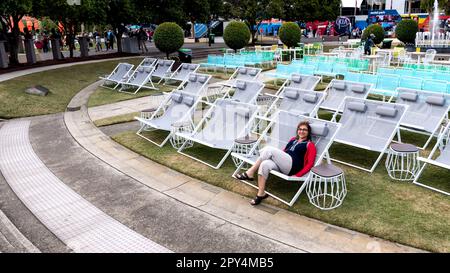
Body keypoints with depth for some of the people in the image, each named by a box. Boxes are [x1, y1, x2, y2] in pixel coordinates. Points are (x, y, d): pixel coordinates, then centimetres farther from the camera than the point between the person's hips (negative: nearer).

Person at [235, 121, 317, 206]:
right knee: (265, 164, -29)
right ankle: (261, 194, -27)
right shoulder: (293, 139, 26)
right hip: (281, 165, 6)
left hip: (292, 166, -6)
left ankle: (250, 173, -19)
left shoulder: (310, 145, 7)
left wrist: (297, 175, -12)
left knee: (269, 149, -24)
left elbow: (310, 163, -2)